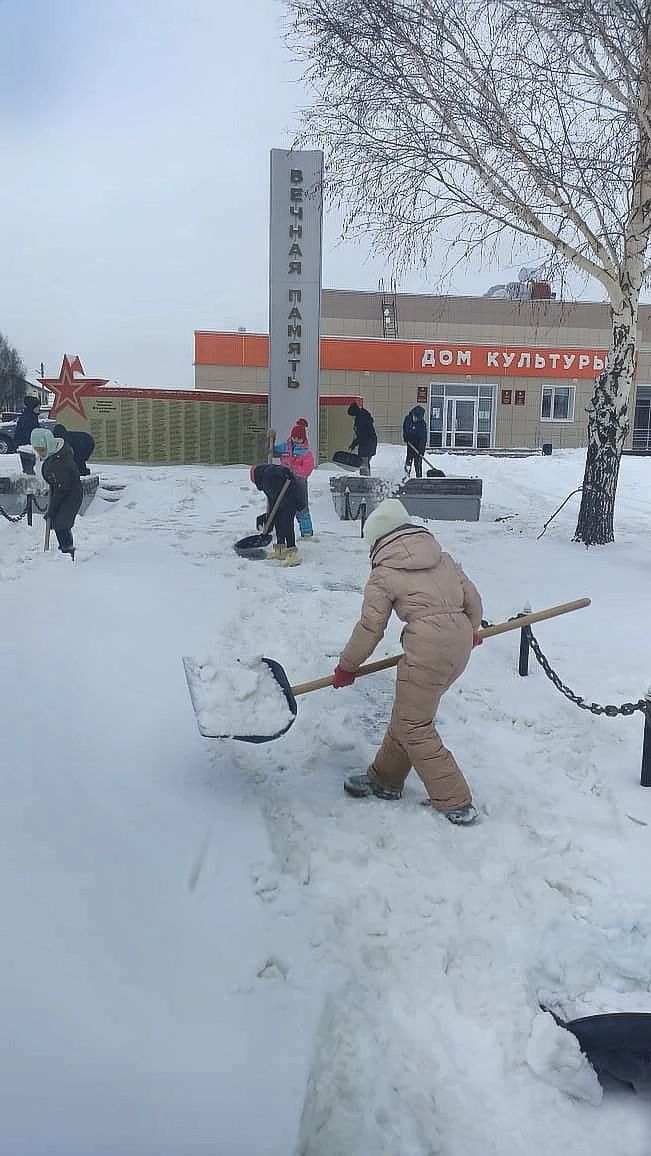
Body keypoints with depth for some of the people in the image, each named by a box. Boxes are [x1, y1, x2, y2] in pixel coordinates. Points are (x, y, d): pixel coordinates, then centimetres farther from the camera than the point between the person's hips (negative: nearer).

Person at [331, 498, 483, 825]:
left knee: (414, 727, 5)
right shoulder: (443, 557, 15)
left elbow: (370, 627, 0)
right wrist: (470, 630, 35)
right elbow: (471, 598, 15)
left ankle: (456, 803, 7)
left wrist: (347, 666, 13)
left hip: (427, 649, -8)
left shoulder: (382, 575, -2)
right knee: (408, 713, 20)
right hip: (460, 644, 8)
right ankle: (385, 779, 33)